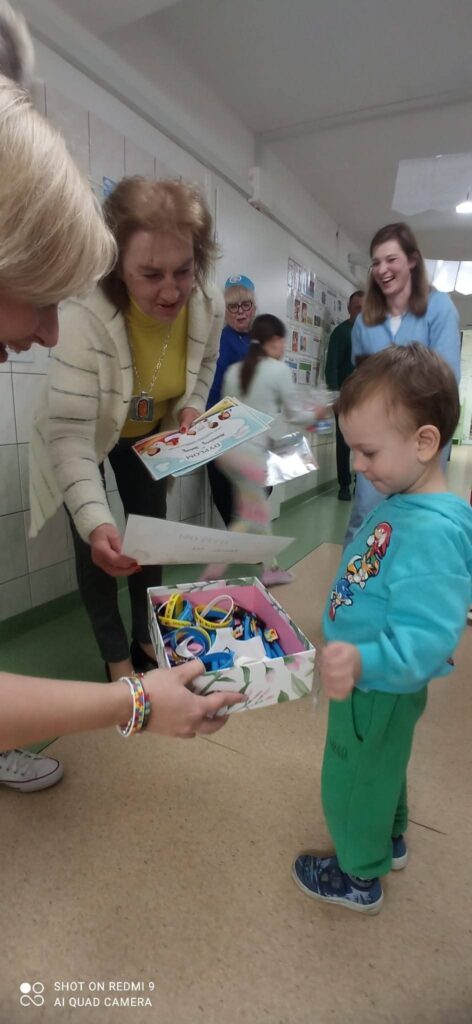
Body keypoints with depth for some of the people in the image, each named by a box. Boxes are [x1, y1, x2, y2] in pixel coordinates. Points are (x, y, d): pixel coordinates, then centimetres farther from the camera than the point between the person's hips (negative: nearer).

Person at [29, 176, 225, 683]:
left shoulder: (209, 305, -23)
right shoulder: (85, 317, -40)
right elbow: (70, 436, -42)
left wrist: (193, 407, -17)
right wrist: (95, 521, -54)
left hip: (149, 433, 5)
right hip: (86, 440, -4)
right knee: (100, 548, -3)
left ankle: (146, 640, 38)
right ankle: (117, 659, 21)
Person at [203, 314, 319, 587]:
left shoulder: (234, 370, 11)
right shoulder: (279, 369, -4)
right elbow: (294, 414, 3)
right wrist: (314, 415, 23)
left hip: (227, 447, 7)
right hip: (250, 451, -7)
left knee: (260, 510, 18)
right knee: (250, 519, 4)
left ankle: (270, 568, 27)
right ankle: (212, 572, 0)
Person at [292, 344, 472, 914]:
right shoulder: (402, 503, -4)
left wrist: (364, 663, -53)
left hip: (379, 692, -9)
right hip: (375, 685, 9)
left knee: (353, 778, 16)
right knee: (380, 766, 31)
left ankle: (360, 878, 44)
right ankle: (389, 841, 58)